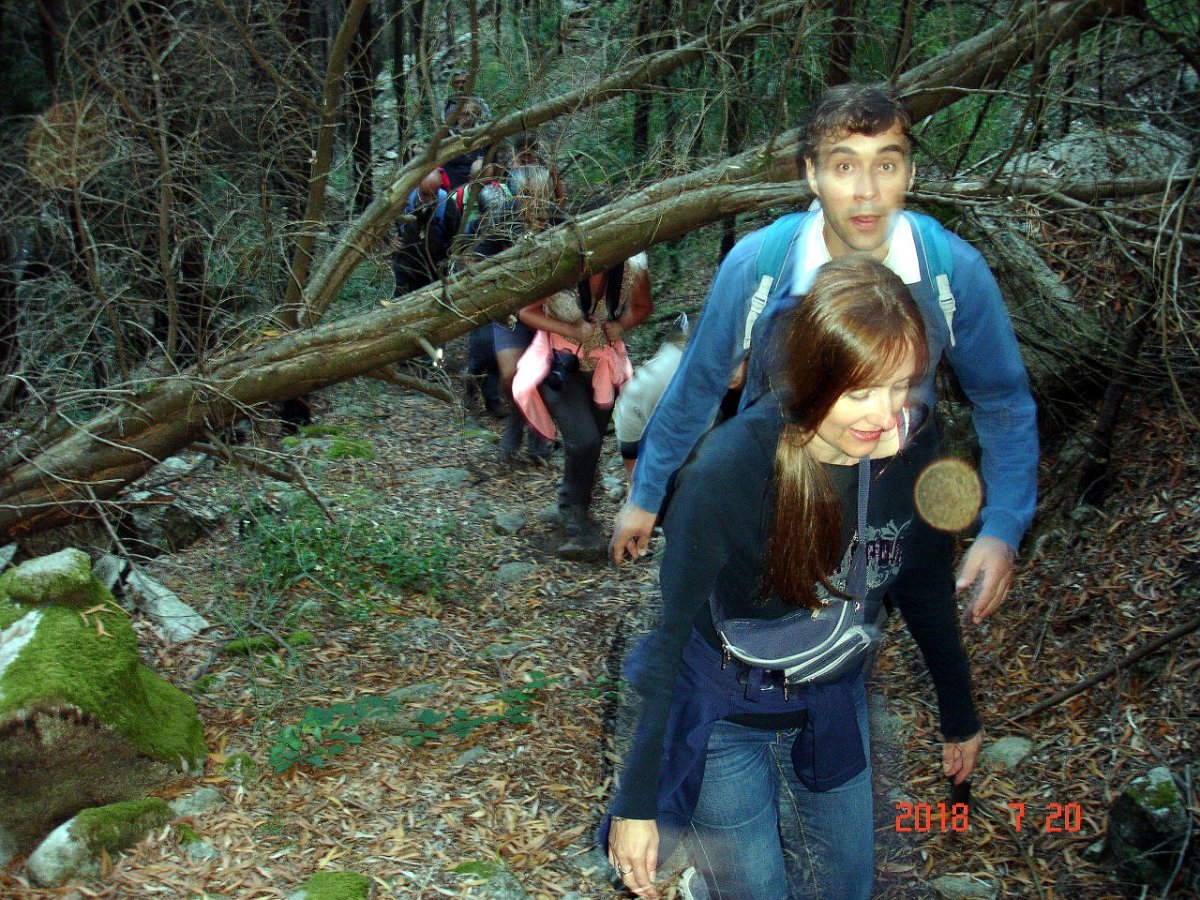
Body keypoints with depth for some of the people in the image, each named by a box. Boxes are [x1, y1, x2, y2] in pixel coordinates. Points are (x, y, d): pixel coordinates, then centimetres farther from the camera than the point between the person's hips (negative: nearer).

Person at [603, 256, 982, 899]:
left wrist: (961, 720, 13)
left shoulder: (908, 455, -17)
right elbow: (670, 634, -22)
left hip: (831, 702, 5)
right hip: (722, 713, -5)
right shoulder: (728, 471, -31)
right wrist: (635, 804, -18)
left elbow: (927, 592, 0)